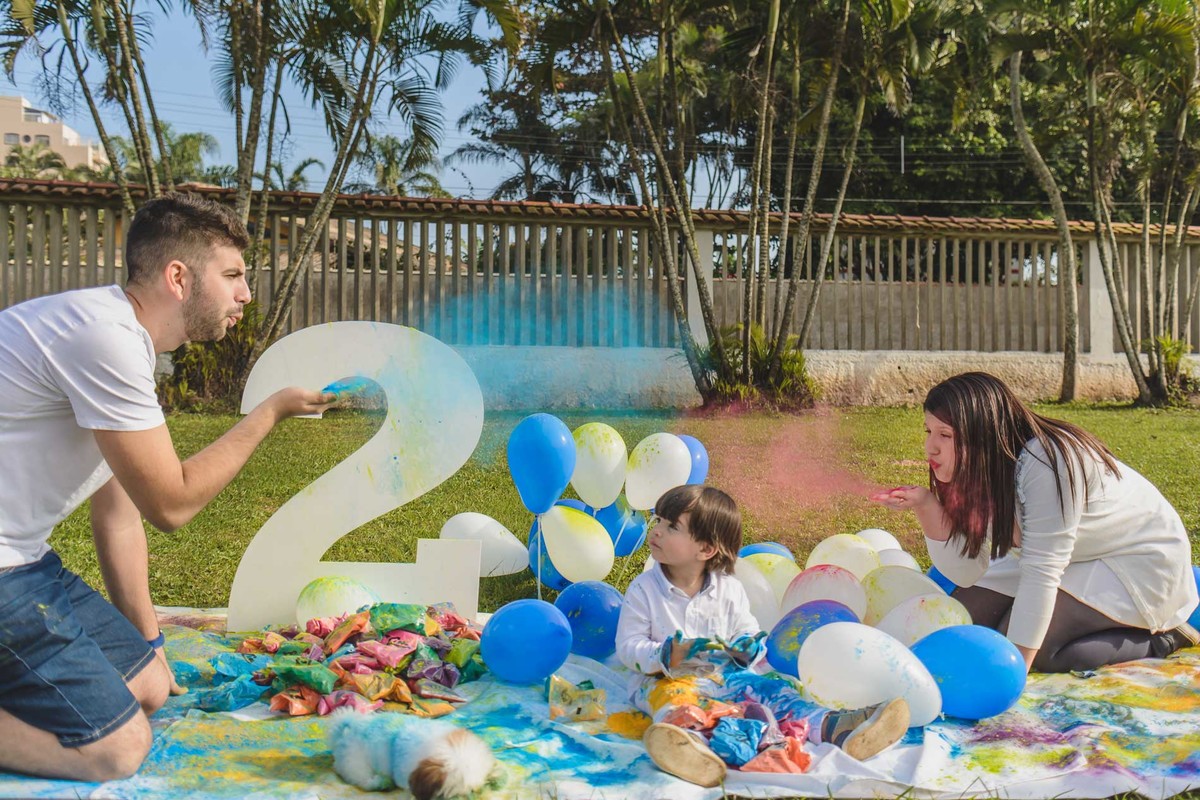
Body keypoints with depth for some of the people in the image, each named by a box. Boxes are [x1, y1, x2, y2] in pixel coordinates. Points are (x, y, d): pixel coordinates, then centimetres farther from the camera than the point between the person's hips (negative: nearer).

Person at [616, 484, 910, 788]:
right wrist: (668, 656, -24)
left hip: (725, 675, 4)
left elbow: (747, 632, 14)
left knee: (771, 689, -17)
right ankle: (691, 741, -71)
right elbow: (627, 646, -6)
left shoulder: (729, 589, 5)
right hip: (668, 679, -4)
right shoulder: (643, 589, -4)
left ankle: (834, 727, -39)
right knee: (674, 699, -37)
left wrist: (748, 648, -11)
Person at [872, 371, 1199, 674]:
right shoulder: (976, 473, -10)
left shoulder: (1046, 462, -33)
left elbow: (1042, 570, -34)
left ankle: (1159, 639, -2)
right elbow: (966, 572, -12)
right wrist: (926, 505, -27)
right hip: (1065, 559, 8)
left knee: (1028, 646, -23)